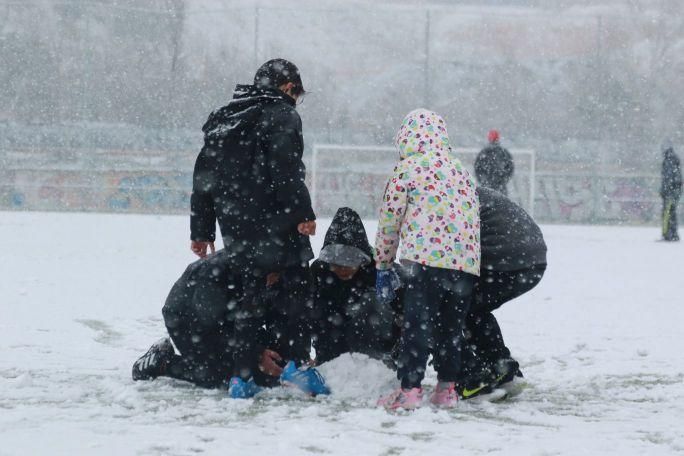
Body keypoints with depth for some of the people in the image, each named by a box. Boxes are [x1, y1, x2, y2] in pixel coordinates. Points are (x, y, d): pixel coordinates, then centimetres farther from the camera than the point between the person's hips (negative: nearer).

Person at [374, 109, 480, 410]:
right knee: (451, 326, 15)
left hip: (426, 258, -5)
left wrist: (383, 264, 16)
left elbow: (390, 219, 6)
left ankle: (410, 389, -6)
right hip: (467, 261, 5)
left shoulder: (407, 169, 4)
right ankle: (447, 387, 18)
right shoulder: (461, 171, 22)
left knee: (417, 325, -3)